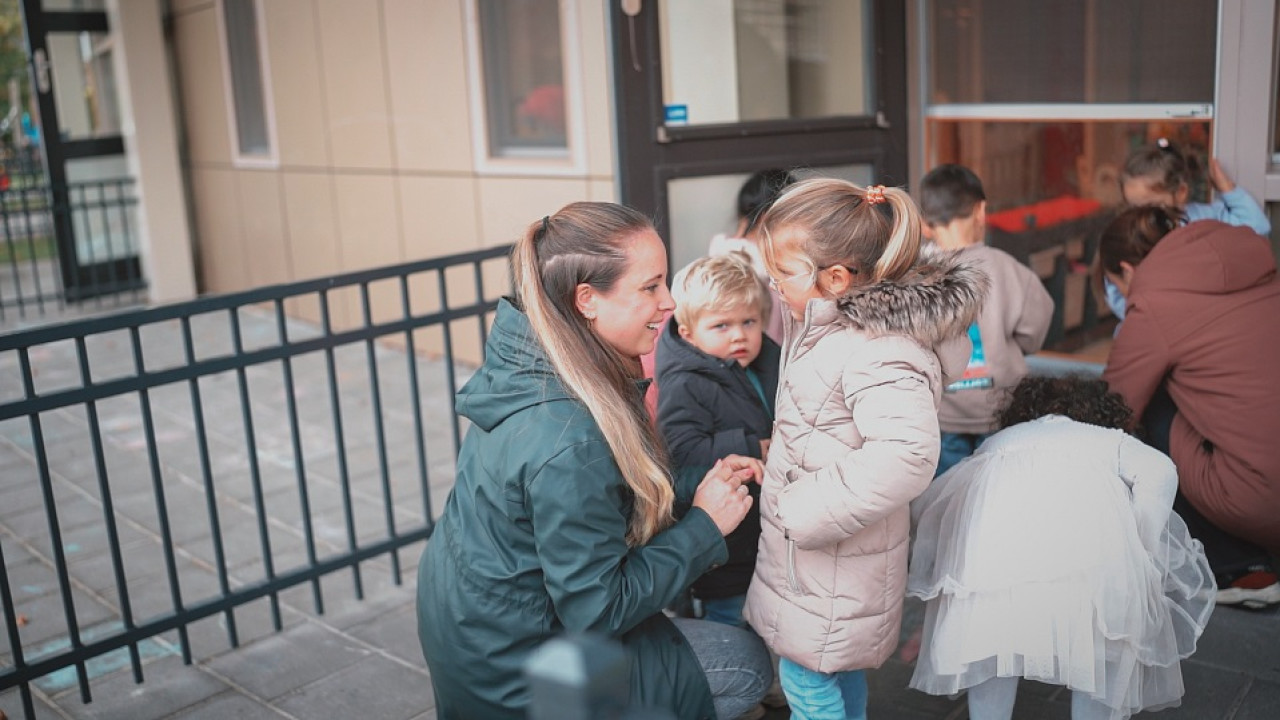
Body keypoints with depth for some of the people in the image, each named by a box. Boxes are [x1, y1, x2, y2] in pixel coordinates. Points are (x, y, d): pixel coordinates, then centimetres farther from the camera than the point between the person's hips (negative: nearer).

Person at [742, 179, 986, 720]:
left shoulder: (880, 354, -28)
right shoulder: (827, 320, 2)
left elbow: (906, 456, -41)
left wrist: (805, 510, -32)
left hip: (831, 564, -9)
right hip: (808, 544, 9)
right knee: (836, 668, 26)